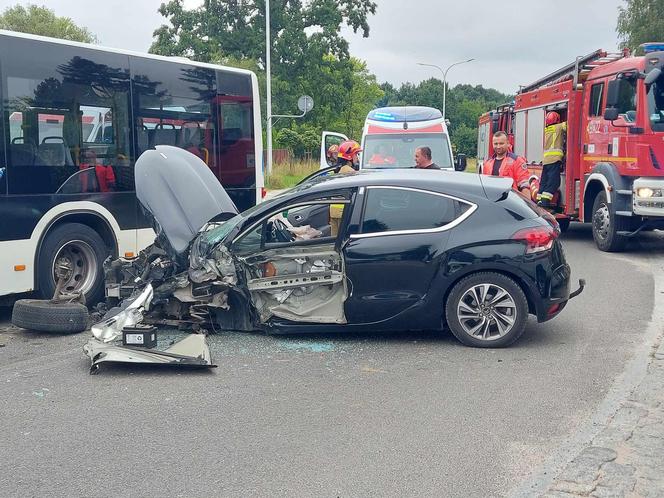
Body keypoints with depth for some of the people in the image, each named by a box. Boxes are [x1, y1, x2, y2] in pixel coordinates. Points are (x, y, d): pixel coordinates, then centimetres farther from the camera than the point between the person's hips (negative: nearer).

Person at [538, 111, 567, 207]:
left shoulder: (546, 130, 20)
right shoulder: (559, 127, 2)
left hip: (545, 159, 7)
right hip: (554, 159, -7)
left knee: (544, 182, 10)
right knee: (553, 181, -9)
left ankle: (540, 201, 9)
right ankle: (545, 201, -18)